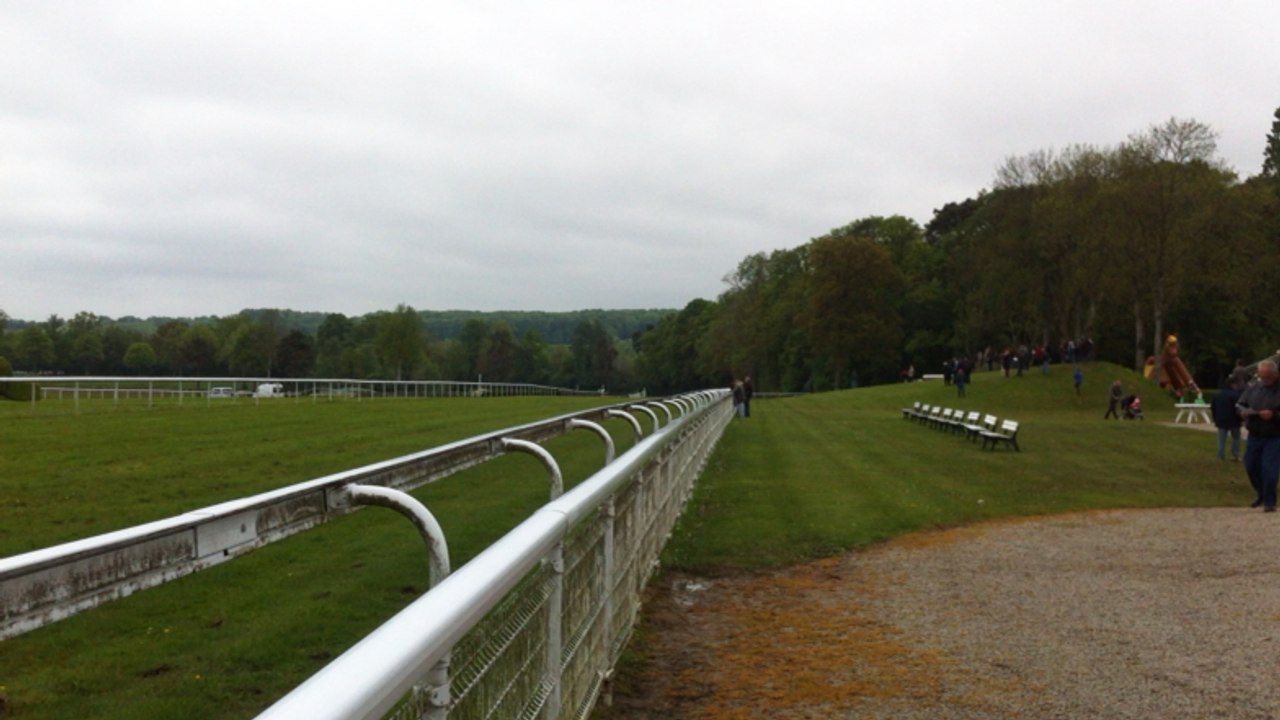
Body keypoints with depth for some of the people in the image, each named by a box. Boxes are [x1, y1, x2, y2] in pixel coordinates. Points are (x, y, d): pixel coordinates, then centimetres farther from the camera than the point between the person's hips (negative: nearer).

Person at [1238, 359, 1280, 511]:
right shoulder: (1253, 388, 5)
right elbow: (1240, 405, 11)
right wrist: (1244, 411, -10)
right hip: (1254, 436, 5)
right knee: (1251, 467, 13)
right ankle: (1262, 494, 37)